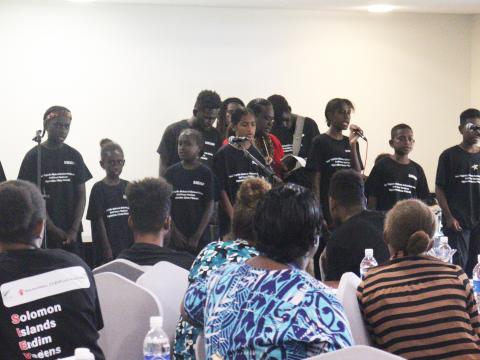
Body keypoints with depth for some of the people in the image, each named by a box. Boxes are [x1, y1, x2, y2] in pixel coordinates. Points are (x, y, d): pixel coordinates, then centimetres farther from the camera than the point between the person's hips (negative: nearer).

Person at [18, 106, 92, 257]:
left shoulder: (74, 156, 8)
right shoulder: (34, 157, 0)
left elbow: (81, 195, 7)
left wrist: (74, 229, -5)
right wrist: (54, 229, -10)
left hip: (71, 234, 2)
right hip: (44, 232, -2)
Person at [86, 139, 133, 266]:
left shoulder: (127, 187, 7)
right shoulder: (99, 189, -4)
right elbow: (99, 222, -7)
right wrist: (107, 251, -11)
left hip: (127, 248, 4)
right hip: (107, 250, -4)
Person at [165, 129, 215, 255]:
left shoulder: (206, 173, -1)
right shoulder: (171, 172, 3)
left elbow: (209, 207, -2)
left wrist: (197, 236, -8)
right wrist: (175, 233, -5)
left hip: (199, 238, -1)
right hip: (175, 238, 1)